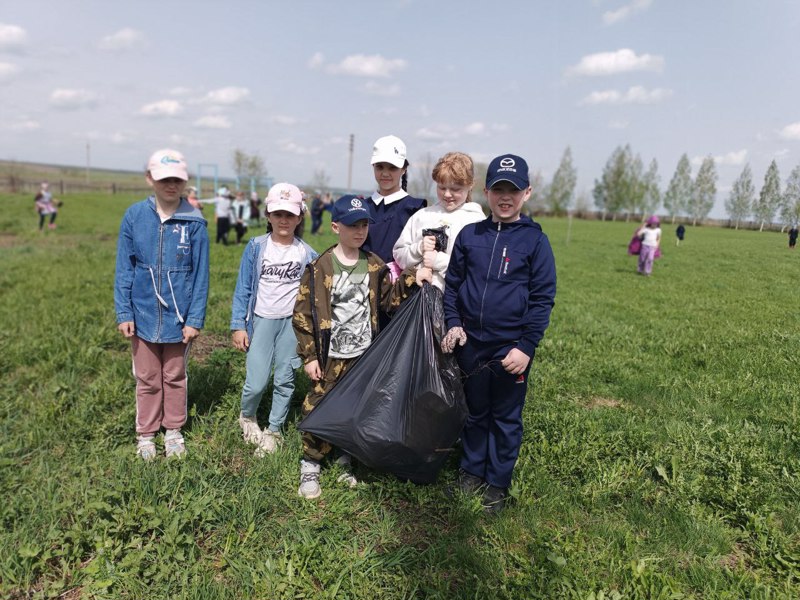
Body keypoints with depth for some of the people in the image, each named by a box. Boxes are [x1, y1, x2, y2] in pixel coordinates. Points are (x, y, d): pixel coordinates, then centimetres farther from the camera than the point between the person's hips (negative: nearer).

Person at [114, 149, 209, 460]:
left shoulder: (195, 222, -9)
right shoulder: (135, 216, -5)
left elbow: (200, 274, -6)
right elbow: (124, 269, -1)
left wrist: (195, 318, -8)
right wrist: (124, 313, -5)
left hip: (178, 316, -1)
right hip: (143, 314, 1)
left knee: (175, 377, 16)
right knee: (147, 379, 15)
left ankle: (174, 430, 34)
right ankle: (146, 434, 32)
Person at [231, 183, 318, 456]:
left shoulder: (306, 253, -1)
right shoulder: (256, 247, -3)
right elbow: (243, 288, 0)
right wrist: (238, 326, -3)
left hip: (292, 321, 1)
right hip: (262, 321, -1)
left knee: (284, 381, 6)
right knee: (256, 382, -6)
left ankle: (273, 432, 24)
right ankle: (247, 417, 25)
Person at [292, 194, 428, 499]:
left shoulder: (374, 266, 4)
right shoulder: (319, 267, -9)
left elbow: (391, 299, 7)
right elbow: (303, 314, -8)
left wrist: (410, 280, -10)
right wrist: (309, 356, -8)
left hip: (364, 356, 4)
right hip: (329, 358, -3)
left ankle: (347, 459, 34)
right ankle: (310, 466, 21)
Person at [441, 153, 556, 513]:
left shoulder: (535, 240, -5)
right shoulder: (469, 235, 4)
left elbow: (542, 298, -6)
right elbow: (452, 284, 10)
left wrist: (526, 347, -12)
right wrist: (453, 323, -3)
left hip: (511, 348, -3)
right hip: (470, 343, 3)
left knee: (506, 419, 11)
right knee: (475, 412, 18)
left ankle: (497, 485, 27)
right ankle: (470, 473, 34)